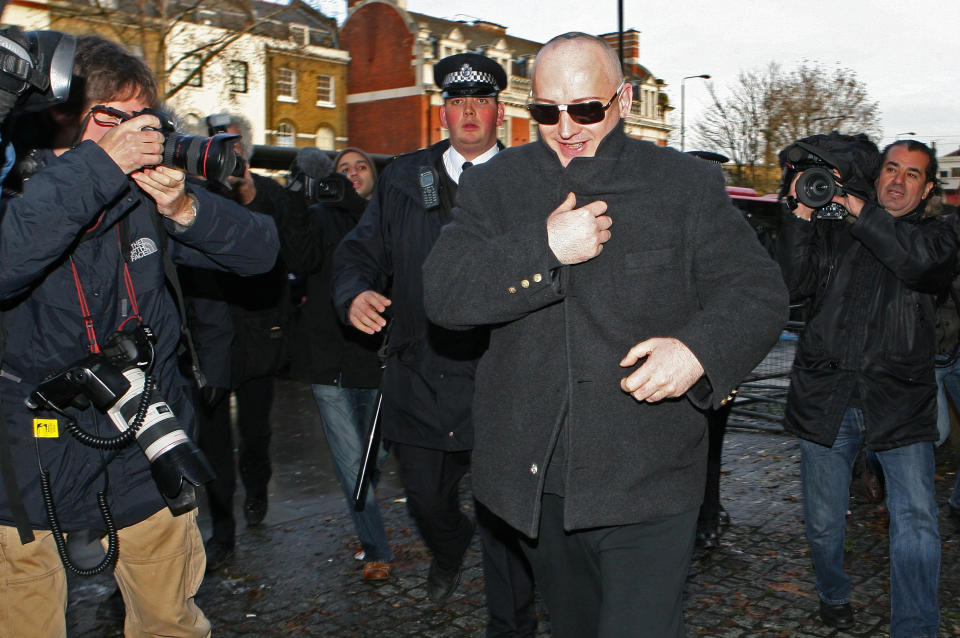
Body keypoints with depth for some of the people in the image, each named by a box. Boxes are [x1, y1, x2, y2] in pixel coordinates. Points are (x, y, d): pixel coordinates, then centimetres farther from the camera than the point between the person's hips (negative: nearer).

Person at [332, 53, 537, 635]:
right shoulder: (403, 180, 10)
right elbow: (361, 251, 12)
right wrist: (355, 292, -7)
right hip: (420, 378, 4)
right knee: (426, 502, 20)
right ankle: (450, 549, 56)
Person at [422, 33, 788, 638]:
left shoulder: (688, 184, 0)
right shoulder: (494, 186, 4)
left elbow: (758, 290, -2)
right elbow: (444, 294, -7)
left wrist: (700, 348, -22)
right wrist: (544, 248, -20)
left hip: (646, 479, -2)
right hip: (535, 481, 3)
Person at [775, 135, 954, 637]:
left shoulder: (934, 235, 11)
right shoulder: (830, 230, 11)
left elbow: (925, 265, -14)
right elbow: (793, 285, -3)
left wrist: (858, 209, -17)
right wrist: (801, 214, -12)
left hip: (899, 404, -1)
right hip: (825, 401, 1)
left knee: (916, 520, -14)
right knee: (824, 524, 9)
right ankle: (833, 596, 36)